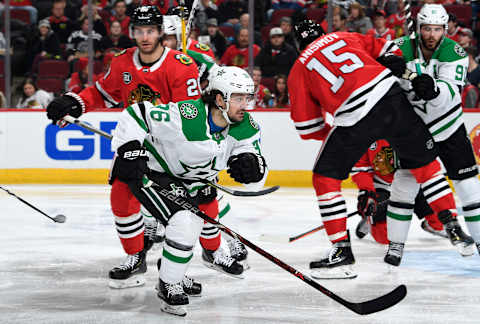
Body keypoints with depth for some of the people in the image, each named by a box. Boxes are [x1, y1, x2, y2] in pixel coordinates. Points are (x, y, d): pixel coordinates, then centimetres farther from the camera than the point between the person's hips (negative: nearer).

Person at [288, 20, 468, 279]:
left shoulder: (299, 70, 18)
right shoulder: (345, 38, 25)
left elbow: (306, 126, 17)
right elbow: (387, 51, 25)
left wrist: (331, 132, 29)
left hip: (355, 118, -3)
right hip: (393, 98, 4)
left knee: (325, 177, 11)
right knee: (423, 161, 23)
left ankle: (342, 249, 3)